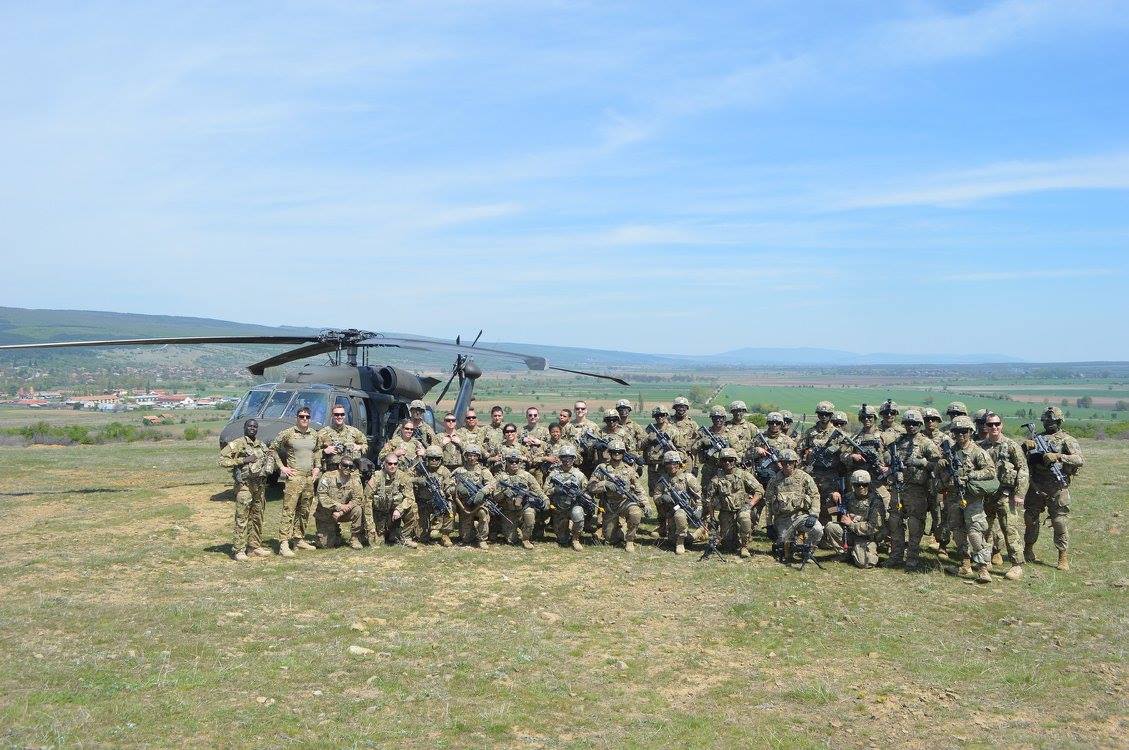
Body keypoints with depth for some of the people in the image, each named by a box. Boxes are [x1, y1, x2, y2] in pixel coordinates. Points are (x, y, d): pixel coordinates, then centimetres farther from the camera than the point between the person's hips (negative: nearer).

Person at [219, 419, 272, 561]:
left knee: (257, 517, 12)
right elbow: (222, 460, -10)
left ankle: (255, 546, 21)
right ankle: (238, 550, -4)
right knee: (242, 518, -7)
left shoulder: (262, 445, 14)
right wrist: (243, 460, -16)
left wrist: (269, 468, 6)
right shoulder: (237, 444, -5)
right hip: (244, 485, -6)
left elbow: (270, 458, 29)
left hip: (260, 485, 7)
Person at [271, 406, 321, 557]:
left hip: (310, 477, 6)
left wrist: (317, 467, 14)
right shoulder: (287, 433, -3)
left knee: (304, 511, 11)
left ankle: (299, 539, 22)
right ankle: (284, 543, -13)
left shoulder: (314, 435, 12)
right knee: (289, 510, -11)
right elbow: (273, 449, 2)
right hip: (294, 477, -6)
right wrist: (282, 467, -4)